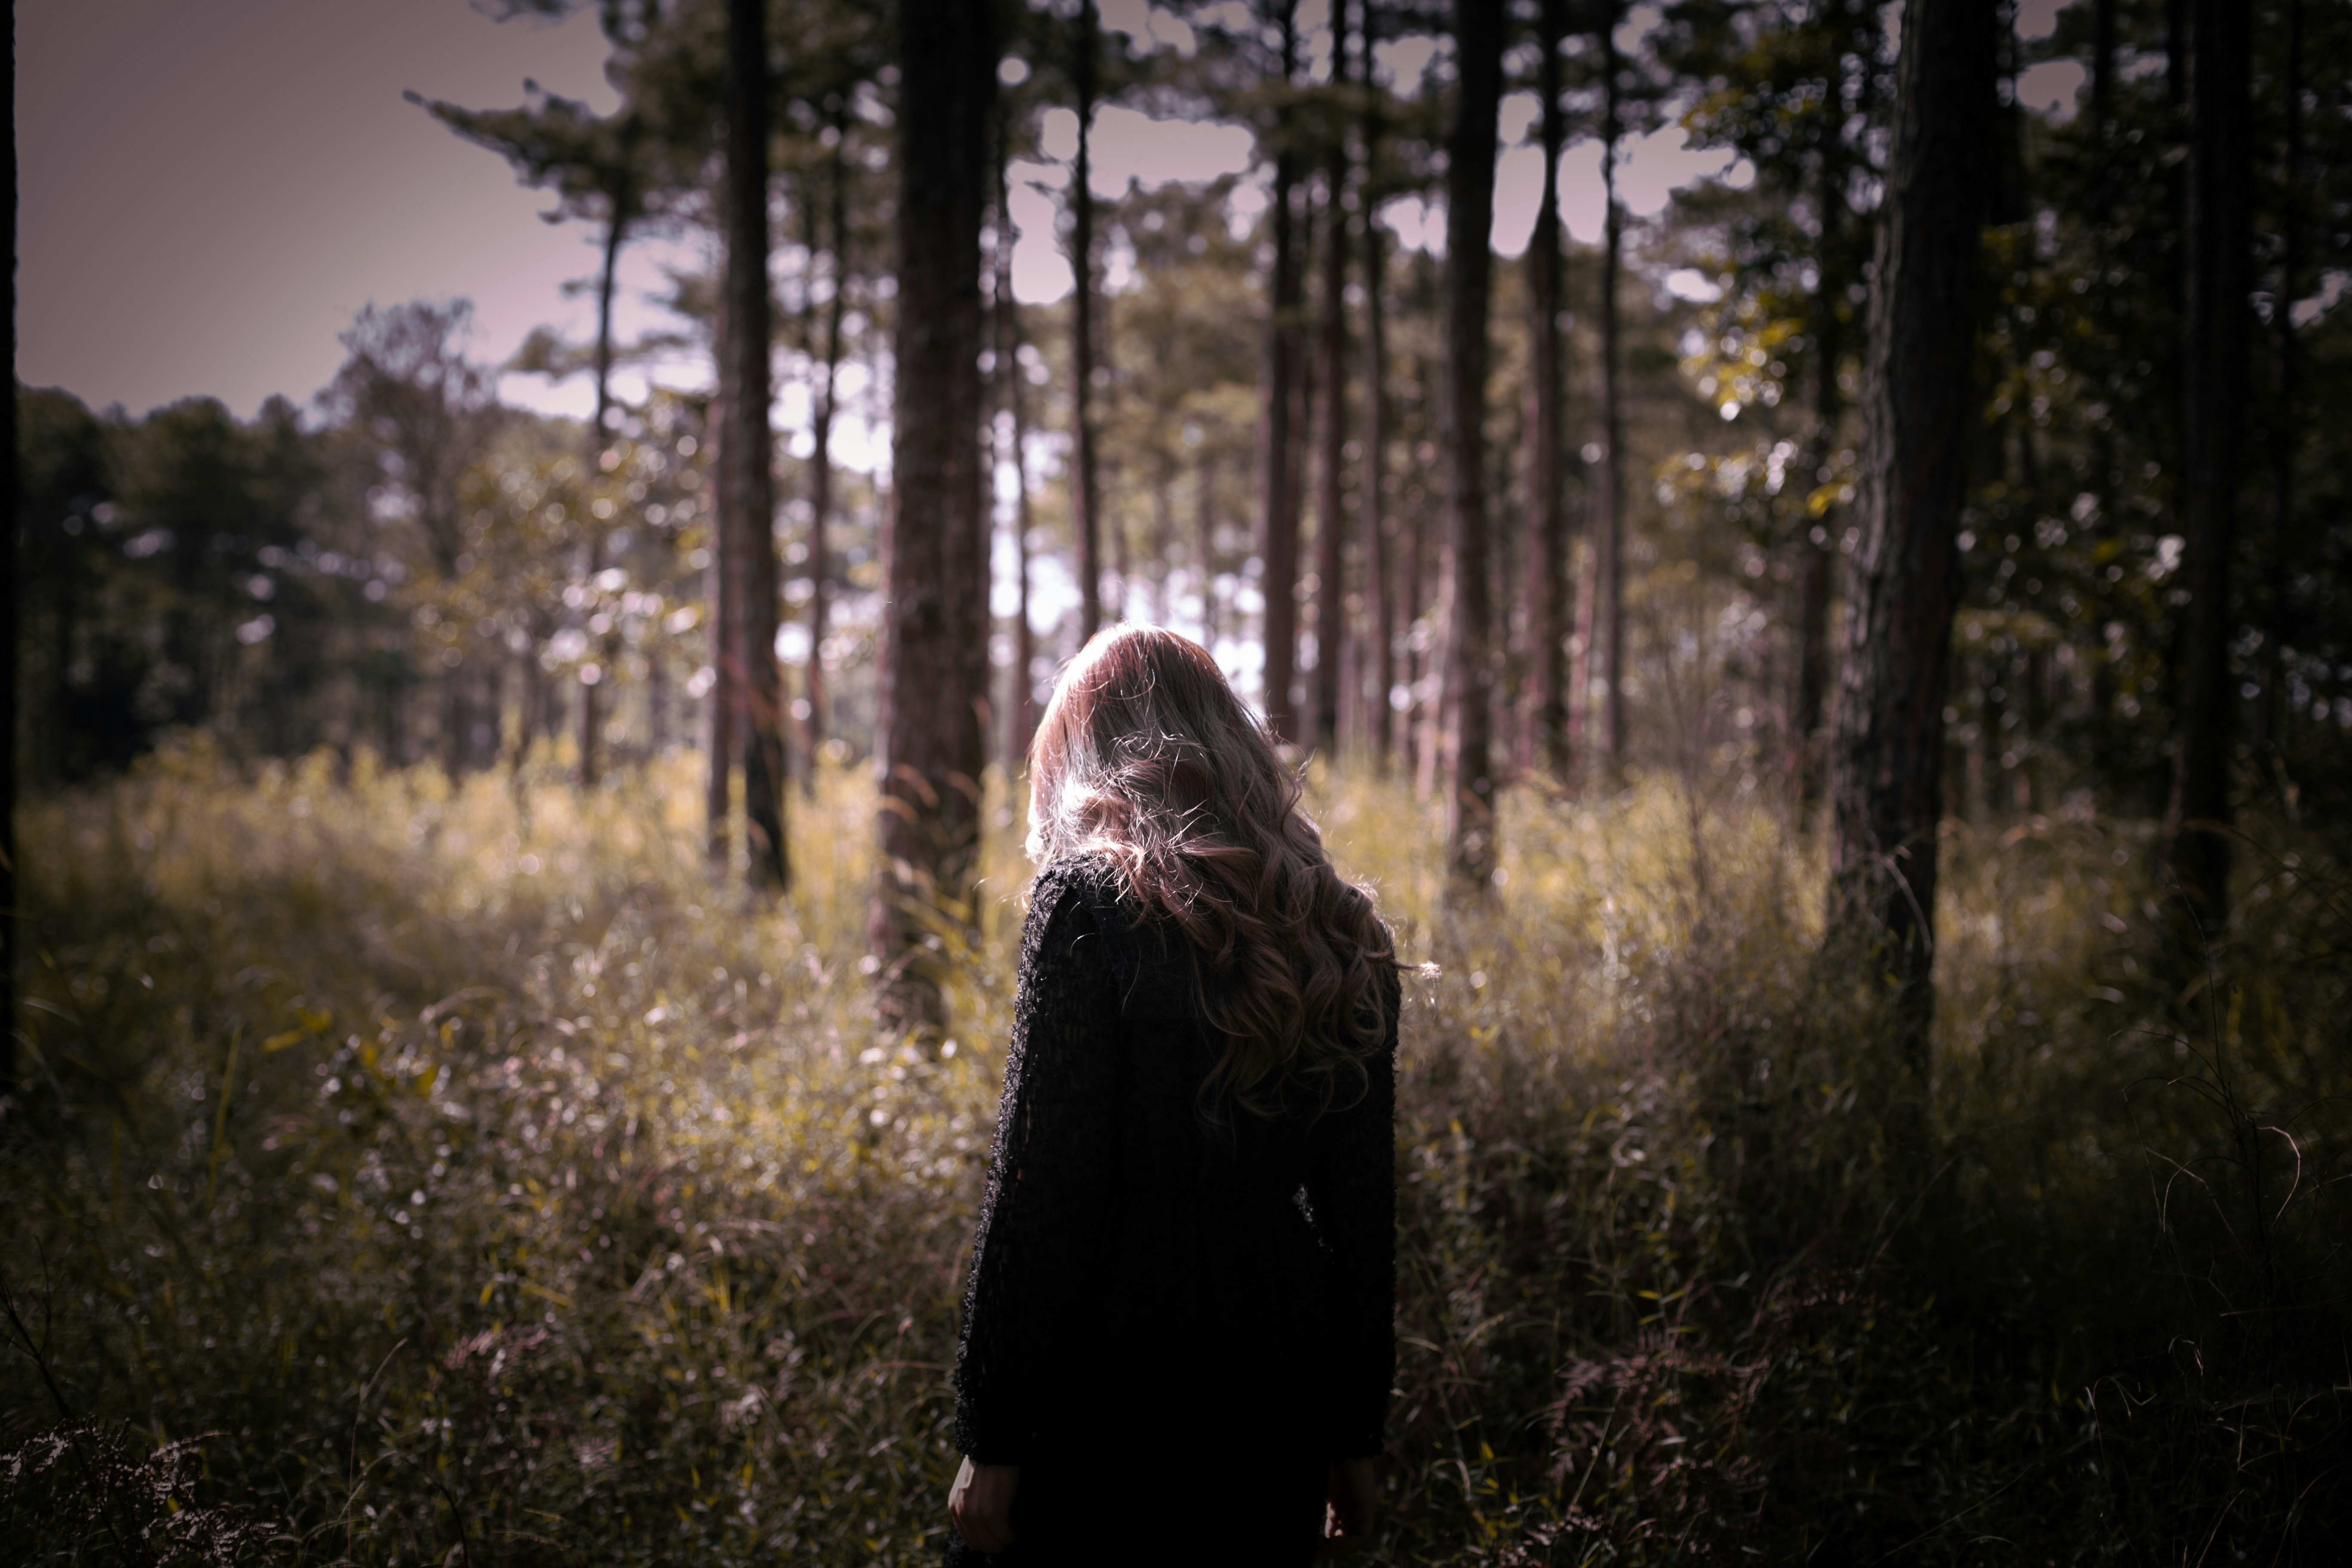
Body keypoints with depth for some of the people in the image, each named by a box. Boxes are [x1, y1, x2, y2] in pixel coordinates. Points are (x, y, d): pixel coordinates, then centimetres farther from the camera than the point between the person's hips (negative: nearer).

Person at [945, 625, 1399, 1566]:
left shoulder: (1089, 899, -11)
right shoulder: (1341, 931, 7)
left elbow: (1038, 1183, -14)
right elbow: (1362, 1205, 11)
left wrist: (992, 1435, -9)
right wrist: (1353, 1434, 18)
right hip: (1277, 1375, 6)